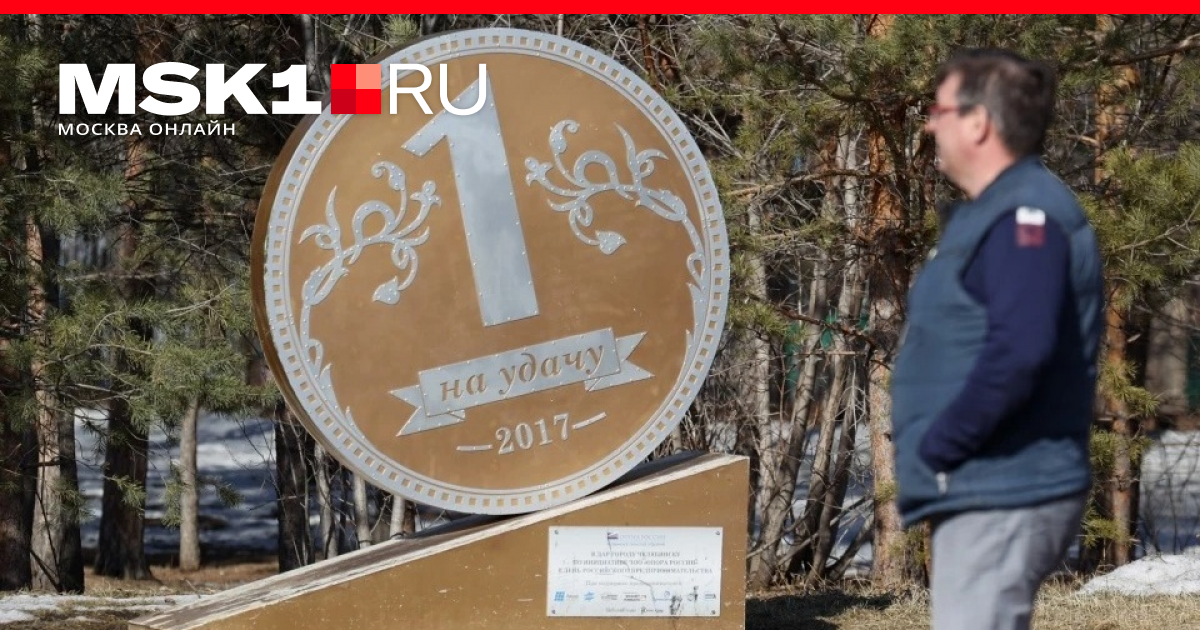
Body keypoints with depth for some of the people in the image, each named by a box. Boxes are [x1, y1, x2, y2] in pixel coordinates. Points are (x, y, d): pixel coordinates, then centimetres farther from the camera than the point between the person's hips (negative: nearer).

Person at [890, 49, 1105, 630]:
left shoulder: (1025, 216, -16)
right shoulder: (990, 213, 17)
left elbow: (1018, 353, -29)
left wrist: (938, 446, -20)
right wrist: (935, 447, 11)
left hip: (1001, 497, -11)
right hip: (987, 491, 11)